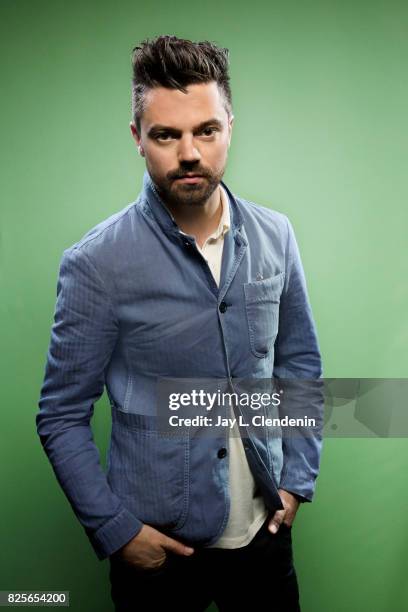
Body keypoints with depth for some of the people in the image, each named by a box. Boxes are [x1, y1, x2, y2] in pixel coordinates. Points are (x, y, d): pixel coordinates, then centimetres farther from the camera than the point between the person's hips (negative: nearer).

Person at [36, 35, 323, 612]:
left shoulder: (274, 236, -6)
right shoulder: (96, 263, -17)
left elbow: (300, 361, 4)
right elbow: (62, 416, -10)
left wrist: (299, 476, 1)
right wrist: (113, 529, -12)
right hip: (158, 543, -3)